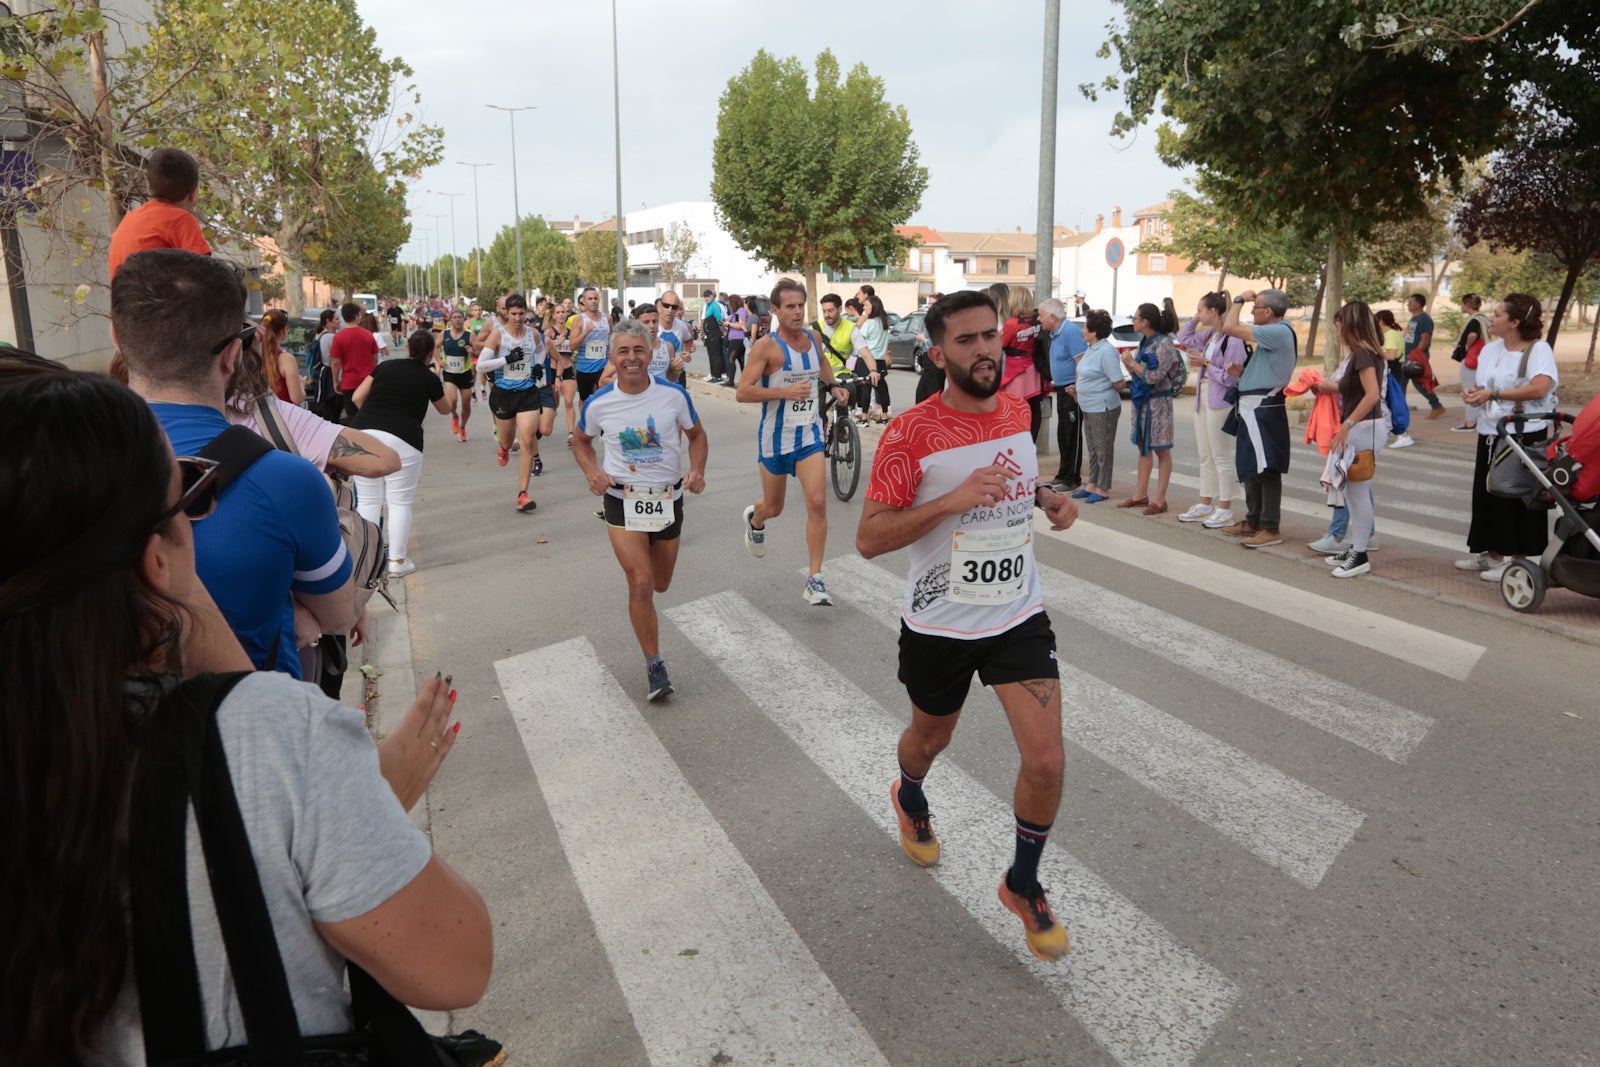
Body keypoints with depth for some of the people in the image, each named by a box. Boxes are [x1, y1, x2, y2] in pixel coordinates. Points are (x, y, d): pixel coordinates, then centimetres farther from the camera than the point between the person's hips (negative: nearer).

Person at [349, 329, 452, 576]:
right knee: (400, 502, 6)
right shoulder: (429, 378, 8)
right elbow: (445, 409, 25)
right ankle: (397, 561, 8)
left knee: (367, 500, 10)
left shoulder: (386, 367, 16)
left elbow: (357, 397, 13)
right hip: (401, 439, -3)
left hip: (363, 433, 4)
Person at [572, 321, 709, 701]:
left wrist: (697, 470, -11)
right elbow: (581, 442, 10)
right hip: (622, 499, -2)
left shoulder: (674, 395, -9)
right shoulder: (598, 404, -9)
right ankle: (654, 665, 2)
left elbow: (697, 435, 6)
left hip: (668, 498, 2)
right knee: (641, 583, -13)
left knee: (660, 584, 16)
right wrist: (592, 472, -9)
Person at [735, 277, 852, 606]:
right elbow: (742, 393, -21)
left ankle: (814, 580, -6)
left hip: (809, 434, 3)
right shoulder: (767, 346, -15)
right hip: (776, 437, -3)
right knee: (774, 507, 13)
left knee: (817, 502, -12)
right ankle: (754, 519, 53)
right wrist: (785, 392, -29)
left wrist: (833, 385, 14)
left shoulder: (814, 338, 3)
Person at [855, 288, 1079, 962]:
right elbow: (868, 538, -19)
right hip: (939, 625, -3)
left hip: (1018, 616, 3)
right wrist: (951, 501, -31)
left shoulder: (1016, 410, 0)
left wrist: (1047, 496, 0)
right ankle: (910, 799, 59)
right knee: (930, 737, 21)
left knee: (1046, 761, -5)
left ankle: (1023, 885, 22)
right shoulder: (910, 435, -18)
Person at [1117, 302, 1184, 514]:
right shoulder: (1144, 342, 10)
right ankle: (1141, 495, 20)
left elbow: (1154, 377, -21)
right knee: (1143, 448, 13)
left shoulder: (1164, 344, -15)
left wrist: (1133, 364, -11)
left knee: (1161, 450, -2)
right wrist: (1129, 363, -5)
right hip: (1141, 401, 9)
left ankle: (1160, 500, 1)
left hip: (1157, 402, -9)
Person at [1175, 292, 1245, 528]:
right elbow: (1184, 338, 25)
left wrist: (1206, 364, -12)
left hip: (1220, 403, -9)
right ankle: (1205, 505, 24)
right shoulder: (1208, 335, 8)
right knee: (1205, 456, 15)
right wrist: (1194, 320, 11)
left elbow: (1230, 378, -18)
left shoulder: (1232, 339, -17)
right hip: (1203, 400, 9)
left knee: (1221, 457, -2)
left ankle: (1225, 510, 7)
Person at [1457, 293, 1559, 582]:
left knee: (1519, 497, -2)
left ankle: (1518, 560, 6)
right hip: (1491, 434, 7)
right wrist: (1474, 394, -1)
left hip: (1525, 435, -7)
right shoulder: (1490, 349, 12)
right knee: (1488, 493, 11)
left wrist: (1493, 394, -20)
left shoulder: (1539, 350, -9)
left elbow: (1540, 388, -24)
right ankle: (1492, 554, 23)